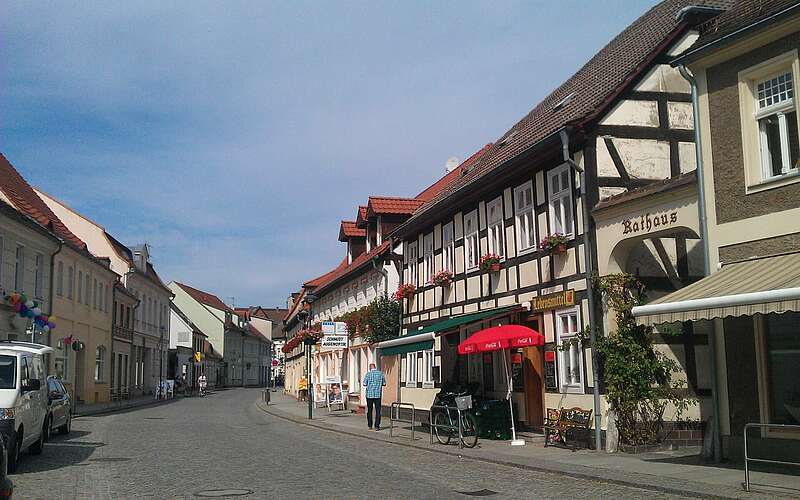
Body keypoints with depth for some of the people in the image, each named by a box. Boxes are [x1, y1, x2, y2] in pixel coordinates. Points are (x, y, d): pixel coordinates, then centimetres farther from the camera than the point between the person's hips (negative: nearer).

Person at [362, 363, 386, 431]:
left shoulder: (368, 374, -5)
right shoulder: (380, 373, 1)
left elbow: (364, 384, -6)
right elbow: (384, 383, 7)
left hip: (370, 394, 0)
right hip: (378, 394, 1)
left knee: (369, 410, 13)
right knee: (378, 410, 1)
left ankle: (370, 425, 18)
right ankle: (377, 426, -6)